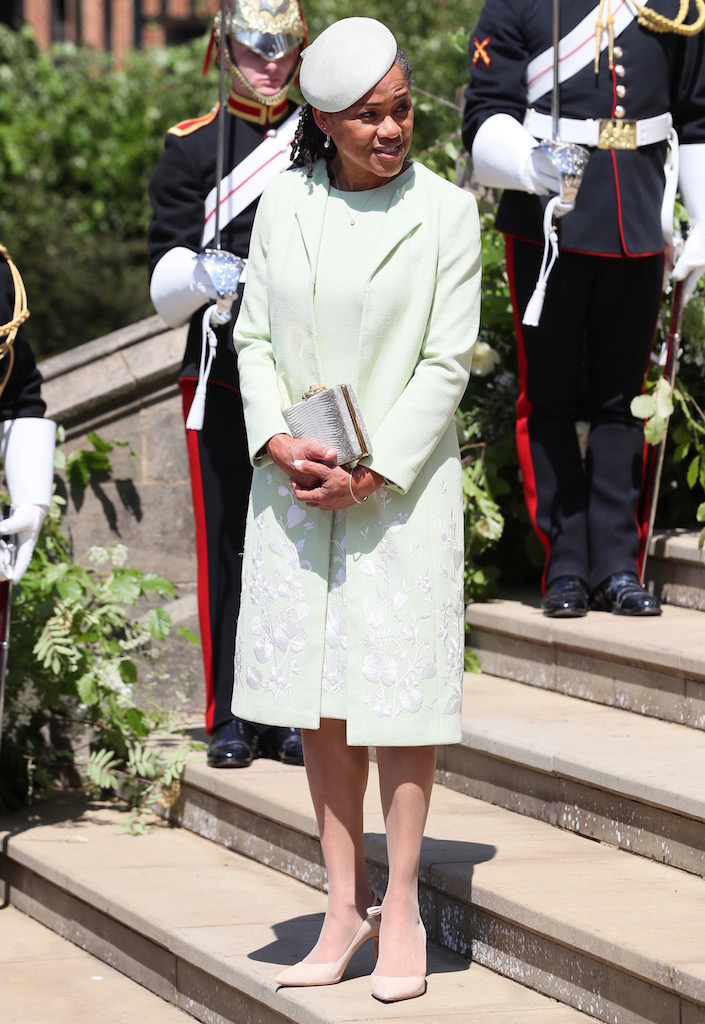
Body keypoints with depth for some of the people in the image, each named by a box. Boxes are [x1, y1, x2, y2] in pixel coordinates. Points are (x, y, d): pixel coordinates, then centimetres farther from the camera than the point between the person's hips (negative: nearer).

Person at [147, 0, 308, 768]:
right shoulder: (191, 148, 5)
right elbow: (164, 288, 1)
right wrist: (202, 274, -21)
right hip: (223, 378, -2)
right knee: (227, 543, 0)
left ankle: (290, 716, 11)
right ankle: (231, 719, 7)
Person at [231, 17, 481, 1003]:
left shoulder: (446, 212, -4)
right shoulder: (283, 204, 5)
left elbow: (446, 363, -6)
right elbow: (254, 336, 7)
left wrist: (373, 473, -14)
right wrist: (279, 440, -9)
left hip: (402, 487, -3)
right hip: (295, 483, 3)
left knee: (399, 695, -1)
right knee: (318, 699, 7)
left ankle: (403, 911, 10)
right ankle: (347, 902, 17)